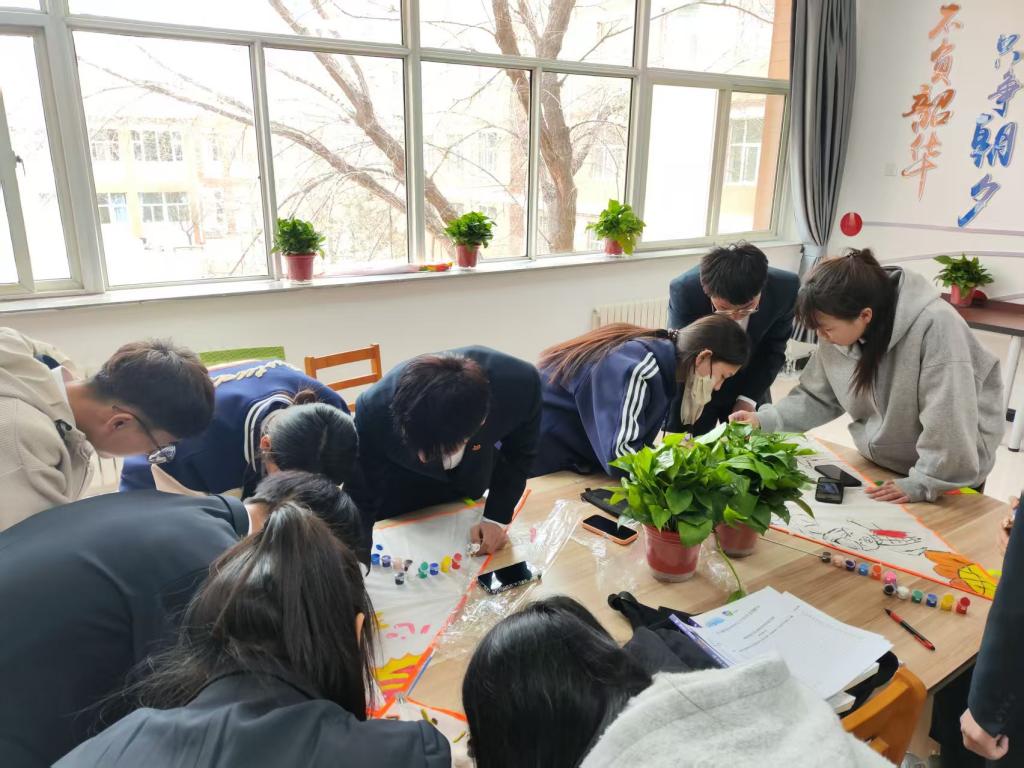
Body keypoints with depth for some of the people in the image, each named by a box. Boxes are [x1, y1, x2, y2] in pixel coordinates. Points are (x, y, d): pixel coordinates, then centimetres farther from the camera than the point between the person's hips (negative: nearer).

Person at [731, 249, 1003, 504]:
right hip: (875, 465, 6)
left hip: (947, 476, -5)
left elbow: (948, 423, -30)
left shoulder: (935, 325, -33)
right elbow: (818, 397, -2)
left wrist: (922, 482, -24)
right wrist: (764, 419, -14)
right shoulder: (839, 331, -13)